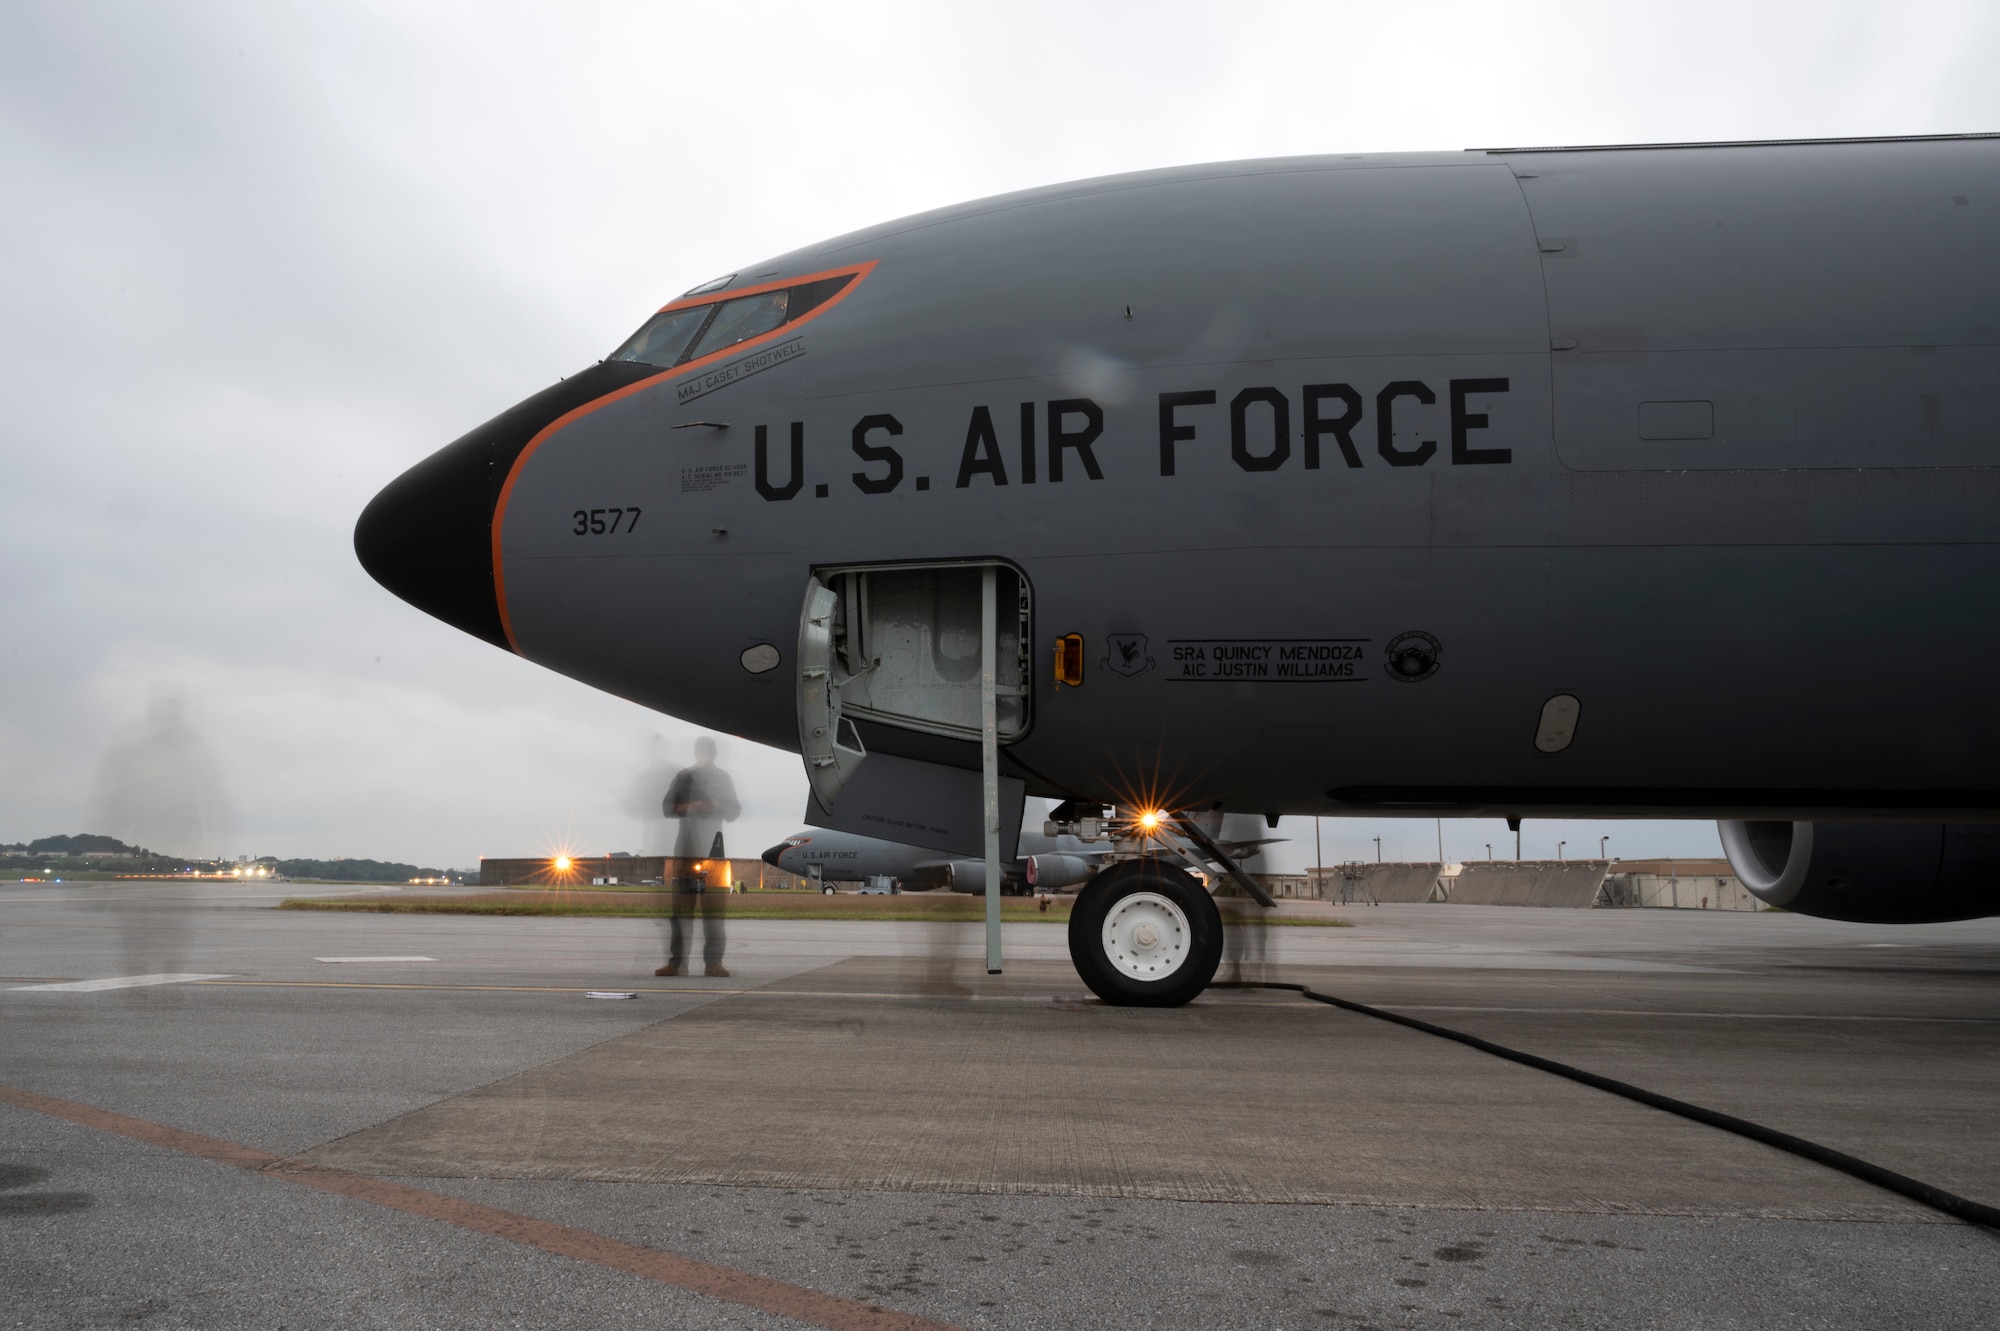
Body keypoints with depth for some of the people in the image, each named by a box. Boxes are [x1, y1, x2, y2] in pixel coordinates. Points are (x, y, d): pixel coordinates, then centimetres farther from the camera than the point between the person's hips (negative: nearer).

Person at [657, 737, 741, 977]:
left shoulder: (722, 778, 15)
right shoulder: (684, 776, 12)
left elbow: (734, 811, 14)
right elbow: (667, 807, 7)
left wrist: (718, 807, -7)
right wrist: (689, 807, -11)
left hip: (713, 845, 1)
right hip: (686, 846, -1)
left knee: (714, 906, -4)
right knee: (681, 903, -5)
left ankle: (713, 962, -5)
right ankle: (675, 961, -3)